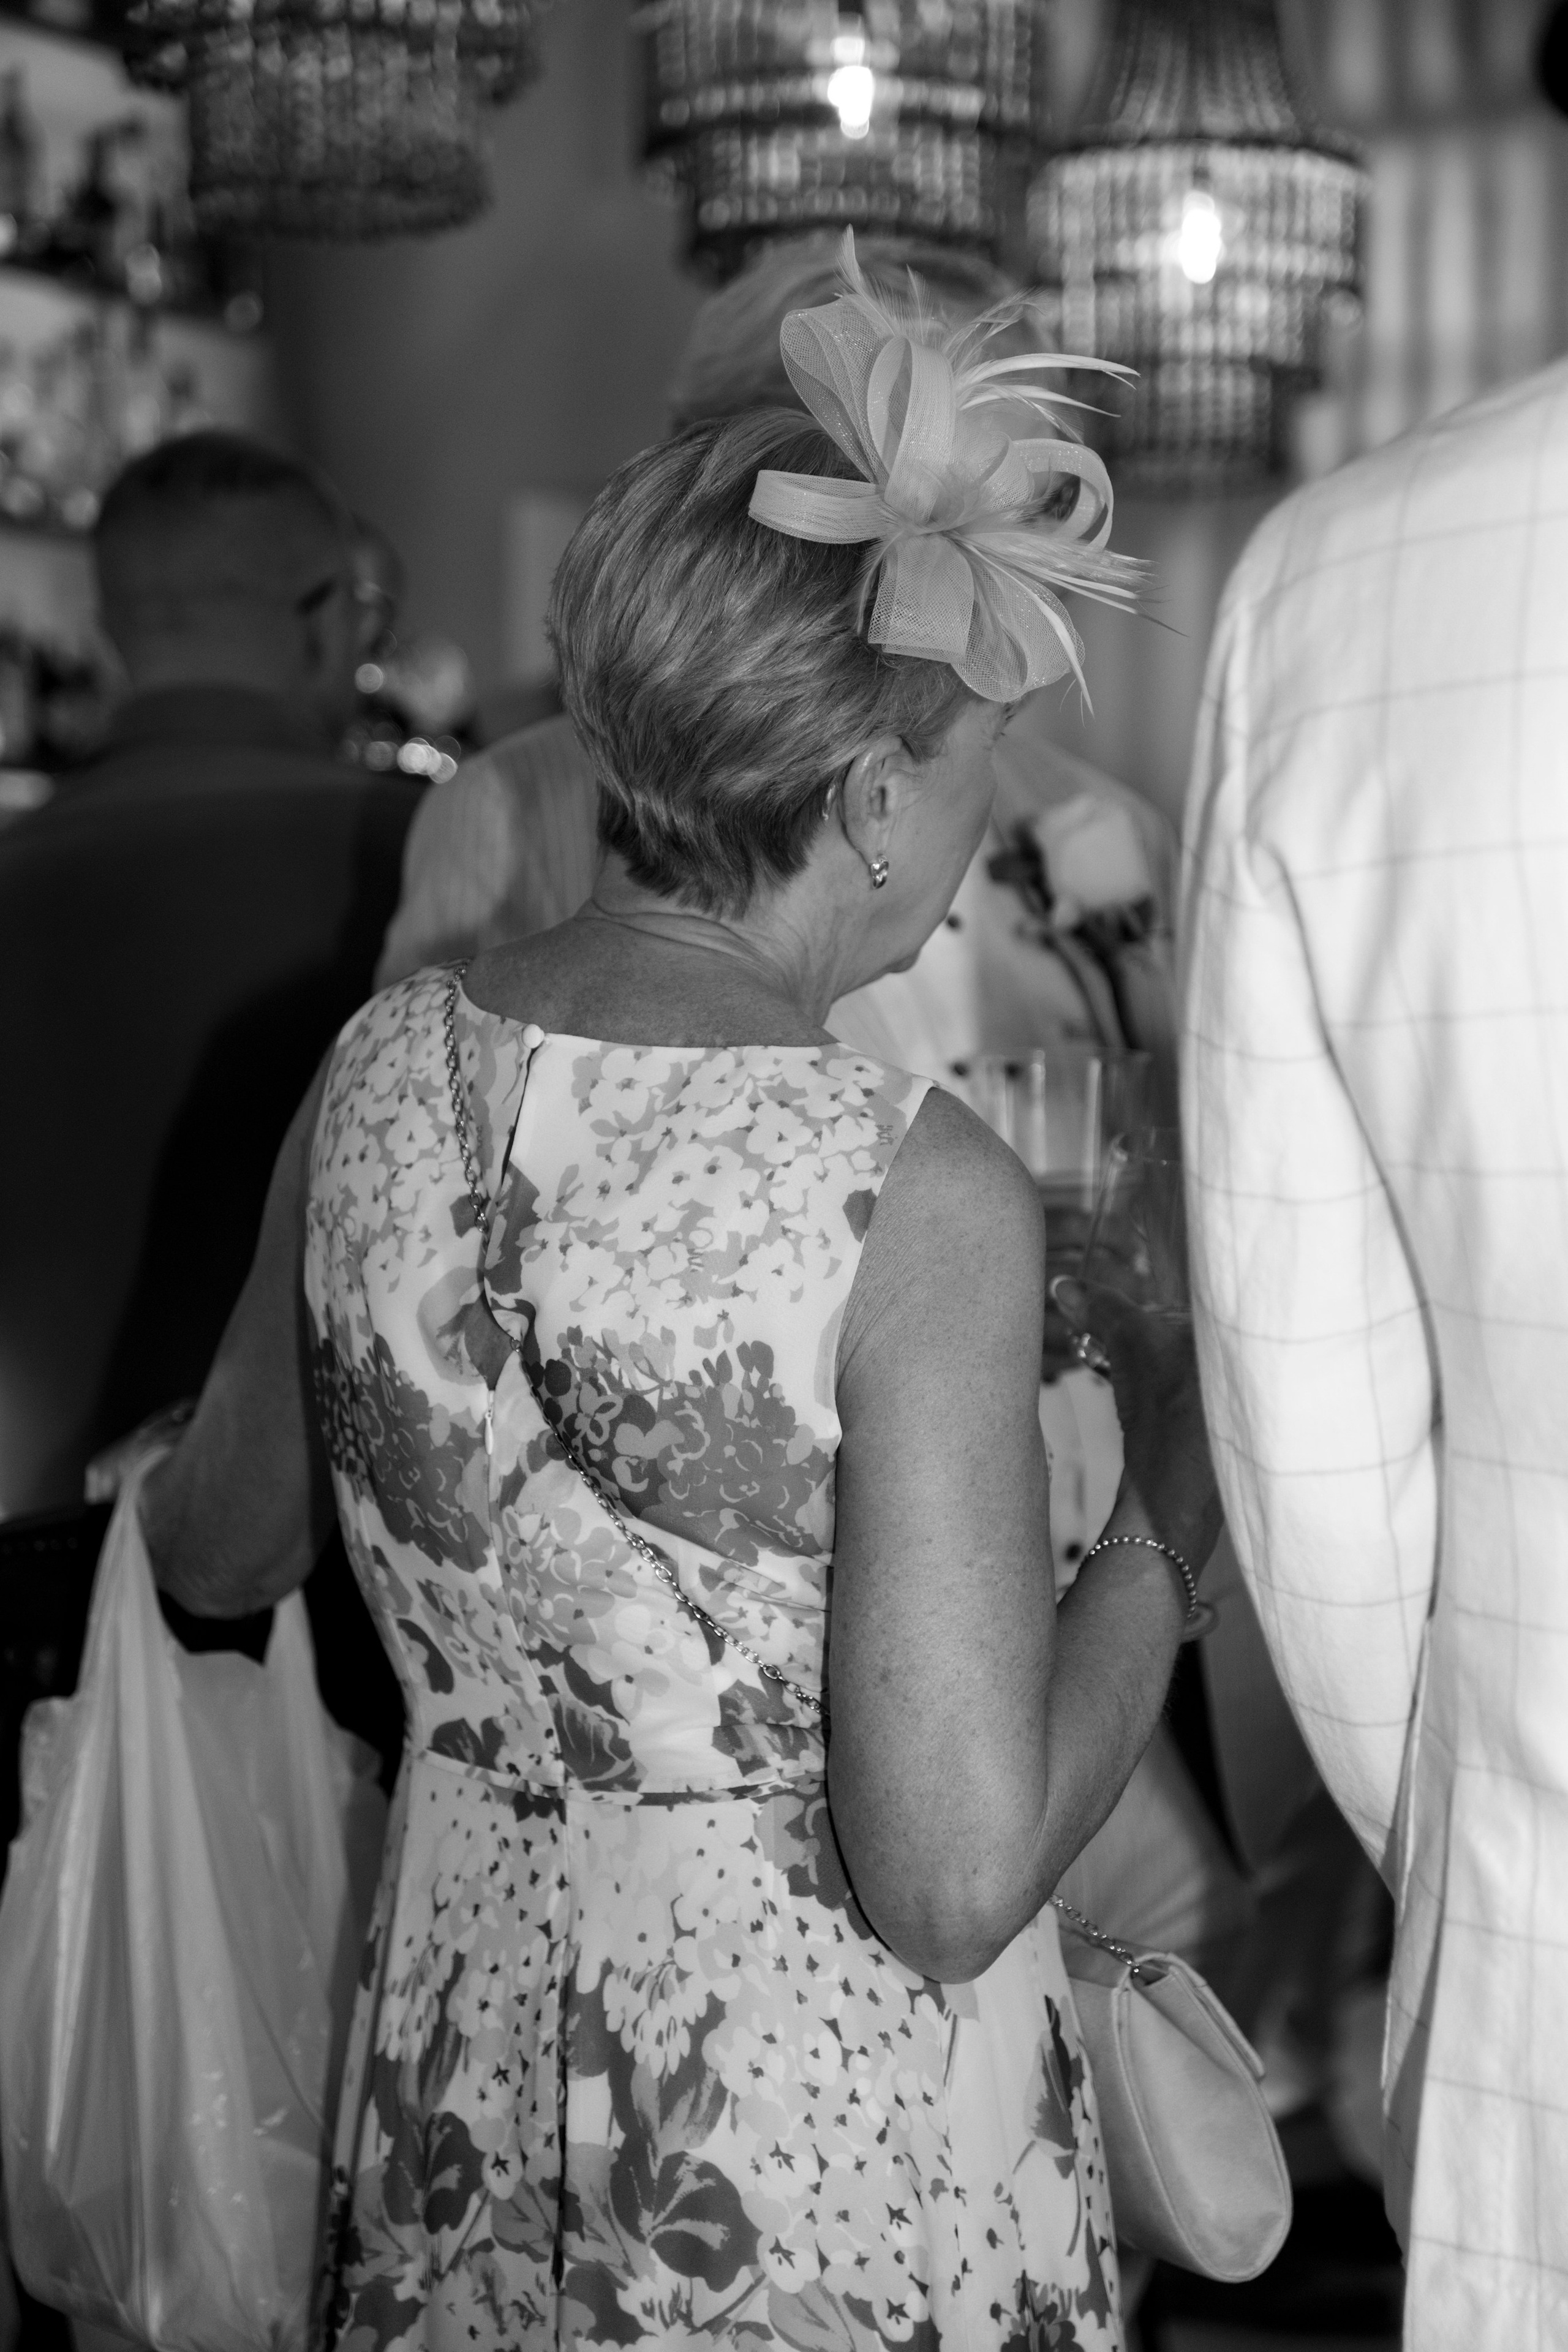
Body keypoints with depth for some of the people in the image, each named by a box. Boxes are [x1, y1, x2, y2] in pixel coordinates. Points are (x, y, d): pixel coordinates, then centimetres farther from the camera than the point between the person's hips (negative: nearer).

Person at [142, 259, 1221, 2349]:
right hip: (844, 2179, -5)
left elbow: (215, 1551, 8)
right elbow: (957, 1884, -23)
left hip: (461, 2118, 5)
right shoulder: (922, 1194, -24)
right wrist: (1171, 1515, -10)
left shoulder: (377, 1078, -8)